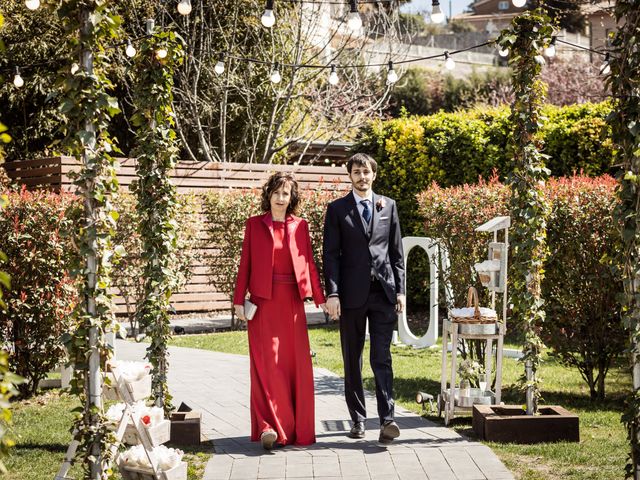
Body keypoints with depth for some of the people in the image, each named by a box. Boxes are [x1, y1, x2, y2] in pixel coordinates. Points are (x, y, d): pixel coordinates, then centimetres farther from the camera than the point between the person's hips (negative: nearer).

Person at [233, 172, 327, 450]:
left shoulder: (300, 226, 10)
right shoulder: (254, 225, 5)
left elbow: (309, 262, 10)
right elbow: (245, 263, 4)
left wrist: (320, 297, 5)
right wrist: (239, 300, -2)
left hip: (292, 302, 2)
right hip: (264, 301, -2)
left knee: (297, 364, 2)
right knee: (266, 362, -8)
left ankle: (297, 428, 13)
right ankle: (269, 427, -11)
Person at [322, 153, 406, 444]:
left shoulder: (388, 206, 10)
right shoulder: (337, 209, 4)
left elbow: (397, 252, 11)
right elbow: (330, 254, 0)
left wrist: (400, 290, 5)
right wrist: (332, 293, -9)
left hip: (383, 292, 1)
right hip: (352, 294, 0)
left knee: (382, 358, -6)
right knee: (352, 360, 7)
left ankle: (387, 420, -11)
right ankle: (358, 420, 15)